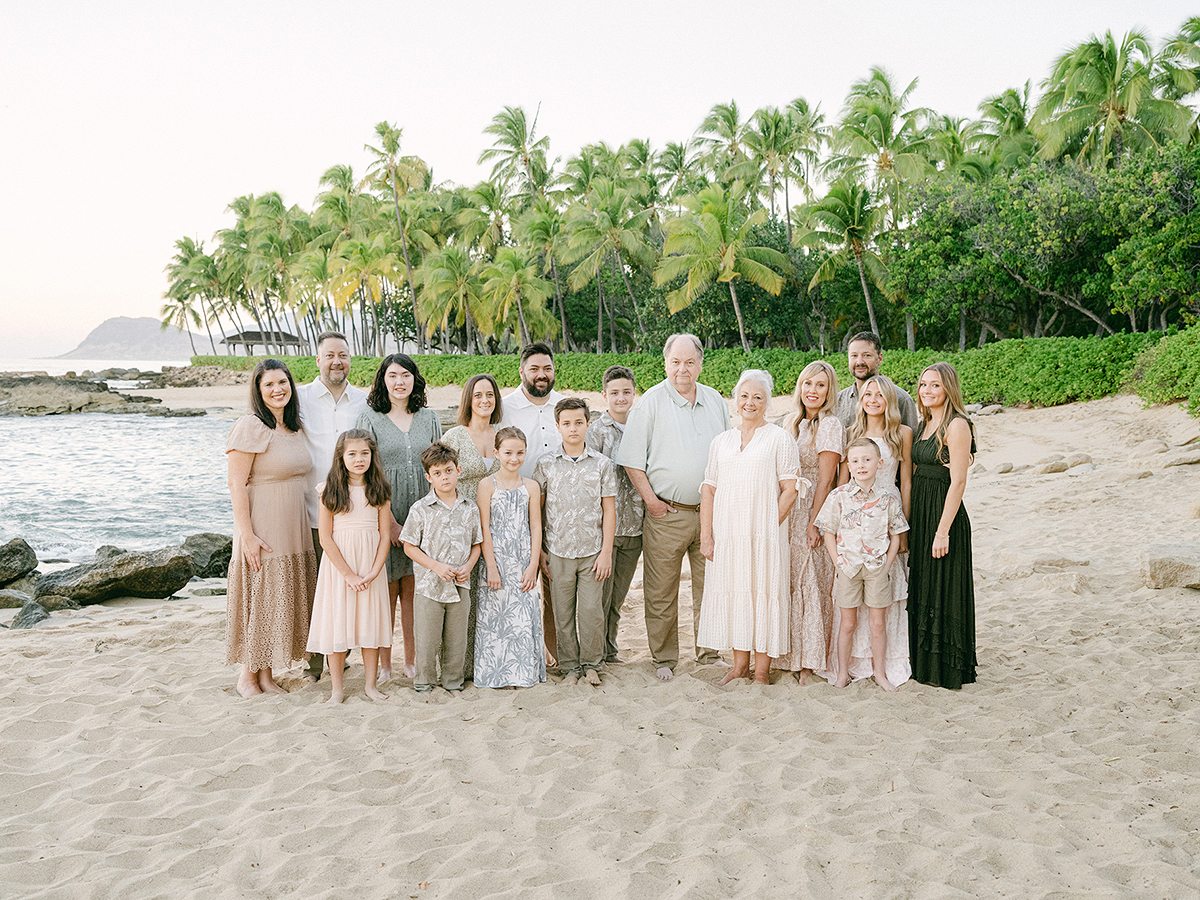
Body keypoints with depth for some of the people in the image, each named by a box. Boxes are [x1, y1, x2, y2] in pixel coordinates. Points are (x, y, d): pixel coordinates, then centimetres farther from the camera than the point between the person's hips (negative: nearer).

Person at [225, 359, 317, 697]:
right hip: (262, 530, -7)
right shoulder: (250, 427, -12)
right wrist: (247, 535, -20)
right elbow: (236, 485, -15)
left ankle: (267, 674, 23)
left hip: (293, 529, 8)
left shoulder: (294, 428, 12)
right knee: (258, 597, 0)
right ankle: (247, 675, 15)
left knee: (282, 598, 11)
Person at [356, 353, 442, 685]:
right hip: (383, 515, -3)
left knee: (413, 589, 7)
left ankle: (411, 660, 18)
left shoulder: (429, 418, 10)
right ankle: (384, 664, 12)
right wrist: (389, 521, -12)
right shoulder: (370, 419, -1)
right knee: (387, 590, 1)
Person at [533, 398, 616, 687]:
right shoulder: (546, 465, 1)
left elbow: (609, 511, 1)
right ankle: (569, 666, 20)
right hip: (558, 552, 1)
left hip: (592, 551, 0)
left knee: (592, 611, 1)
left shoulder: (602, 464, 0)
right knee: (562, 612, 6)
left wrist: (606, 552, -3)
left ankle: (591, 664, 19)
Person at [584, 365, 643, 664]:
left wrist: (649, 507, 13)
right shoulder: (596, 431, -7)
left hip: (634, 524, 5)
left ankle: (610, 648, 28)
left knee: (619, 594, 15)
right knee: (600, 592, 1)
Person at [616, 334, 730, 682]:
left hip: (711, 512, 4)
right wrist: (651, 501, -8)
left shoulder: (716, 401, 10)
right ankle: (664, 659, 17)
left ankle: (709, 653, 25)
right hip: (666, 514, -4)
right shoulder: (651, 402, -4)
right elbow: (632, 459, -4)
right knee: (661, 592, 3)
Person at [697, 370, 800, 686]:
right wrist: (706, 535, 3)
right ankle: (740, 664, 20)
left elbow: (790, 490, -3)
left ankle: (761, 670, 9)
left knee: (763, 594, -1)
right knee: (732, 593, 7)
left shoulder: (779, 438, 2)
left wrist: (770, 528, -11)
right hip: (727, 535, 4)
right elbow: (709, 489, 11)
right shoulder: (722, 441, 13)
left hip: (764, 534, -4)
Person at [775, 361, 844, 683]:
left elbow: (826, 479, -15)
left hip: (815, 513, -7)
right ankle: (794, 655, 19)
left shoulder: (830, 424, -11)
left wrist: (814, 523, -18)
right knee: (792, 581, 10)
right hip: (790, 513, 7)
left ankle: (810, 659, 8)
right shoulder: (796, 423, 13)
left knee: (811, 583, -2)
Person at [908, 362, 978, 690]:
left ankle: (949, 668, 13)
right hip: (920, 514, 9)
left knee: (944, 590, 0)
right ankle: (924, 663, 27)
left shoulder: (956, 425, -13)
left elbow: (958, 481, -17)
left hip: (945, 514, -8)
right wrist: (909, 523, 12)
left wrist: (943, 530, -20)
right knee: (921, 588, 14)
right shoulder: (924, 425, 13)